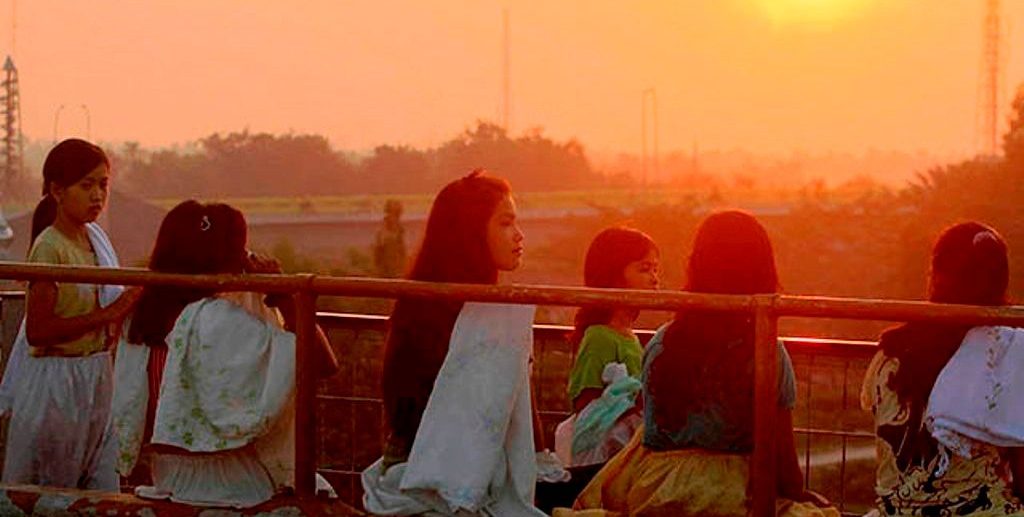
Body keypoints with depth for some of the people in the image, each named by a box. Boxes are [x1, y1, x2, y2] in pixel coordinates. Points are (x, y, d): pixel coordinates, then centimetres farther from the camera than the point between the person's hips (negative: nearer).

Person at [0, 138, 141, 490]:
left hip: (97, 378, 7)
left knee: (104, 490, 8)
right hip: (56, 382, -7)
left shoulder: (95, 237, 7)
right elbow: (38, 331, -21)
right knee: (47, 496, 4)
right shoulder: (49, 247, -15)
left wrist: (131, 301, 0)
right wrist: (109, 313, -22)